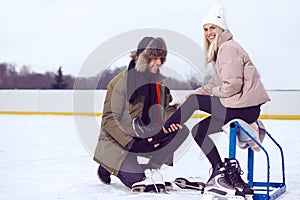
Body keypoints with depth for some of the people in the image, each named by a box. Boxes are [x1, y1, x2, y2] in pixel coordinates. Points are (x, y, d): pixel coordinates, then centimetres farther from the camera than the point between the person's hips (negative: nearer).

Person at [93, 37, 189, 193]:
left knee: (182, 131, -15)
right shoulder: (120, 82, -16)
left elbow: (169, 107, 16)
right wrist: (132, 143, -26)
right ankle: (107, 168, 8)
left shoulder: (161, 81, 4)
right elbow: (109, 120, -17)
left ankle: (151, 169, -14)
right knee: (138, 182, -24)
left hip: (148, 137, 6)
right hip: (119, 141, -6)